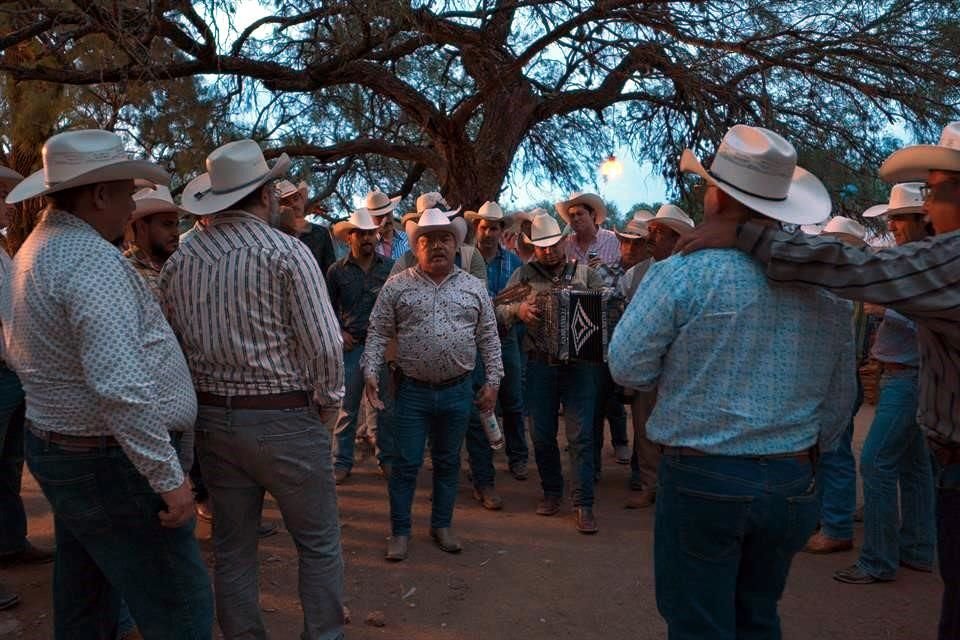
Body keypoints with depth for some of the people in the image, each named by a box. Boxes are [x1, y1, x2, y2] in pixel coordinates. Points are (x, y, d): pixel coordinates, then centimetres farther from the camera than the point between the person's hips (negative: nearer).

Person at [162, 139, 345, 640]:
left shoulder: (178, 262, 2)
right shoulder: (287, 252, -13)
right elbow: (325, 343, -16)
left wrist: (208, 398, 17)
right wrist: (329, 403, -1)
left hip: (211, 420, 6)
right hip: (284, 418, -5)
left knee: (232, 547, 17)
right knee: (318, 543, 10)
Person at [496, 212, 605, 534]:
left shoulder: (585, 273, 7)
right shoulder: (524, 274, 7)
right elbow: (499, 311, 3)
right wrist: (517, 310, -18)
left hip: (579, 363, -1)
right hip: (540, 365, 1)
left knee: (581, 434, -4)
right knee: (542, 434, 8)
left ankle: (583, 504, 3)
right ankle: (551, 491, 27)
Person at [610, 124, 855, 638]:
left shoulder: (684, 272, -15)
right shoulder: (828, 282, 1)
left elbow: (628, 368, -10)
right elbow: (840, 398, 10)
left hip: (702, 480, -5)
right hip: (792, 486, 5)